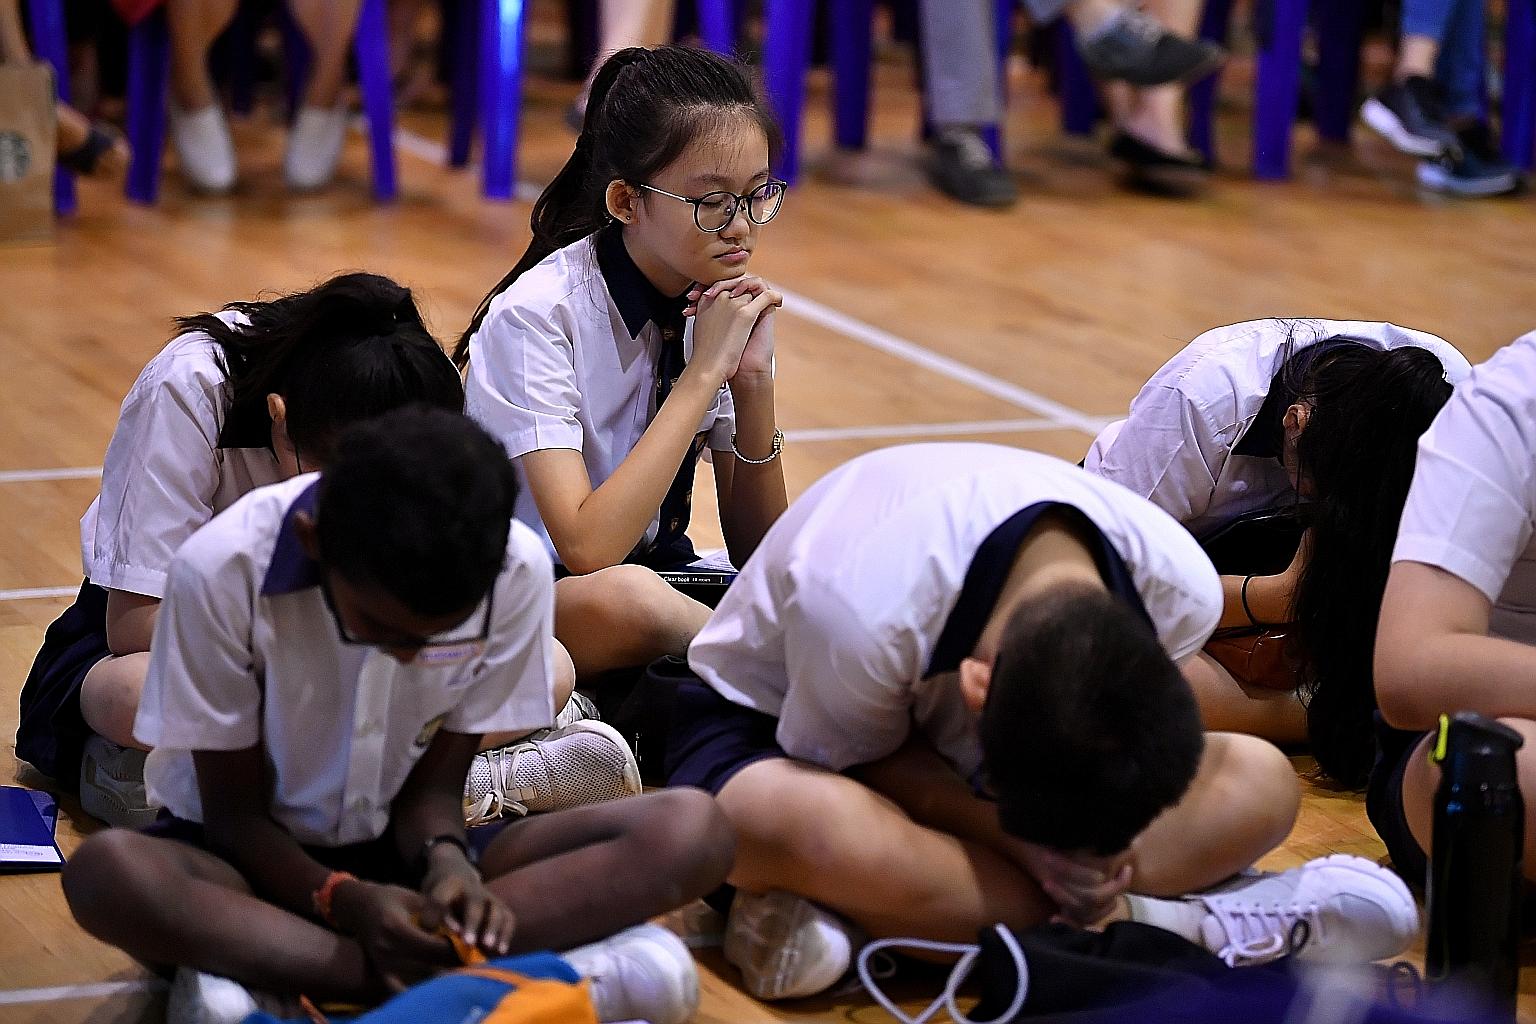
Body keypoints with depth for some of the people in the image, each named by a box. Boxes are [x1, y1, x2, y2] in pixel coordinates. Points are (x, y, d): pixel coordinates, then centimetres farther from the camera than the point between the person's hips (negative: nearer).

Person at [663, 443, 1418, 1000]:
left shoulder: (1178, 590, -26)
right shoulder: (861, 610, -40)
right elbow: (864, 763, -20)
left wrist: (1073, 853, -31)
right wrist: (1026, 845, -34)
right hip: (778, 726, -5)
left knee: (1261, 784, -16)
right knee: (818, 830, -44)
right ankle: (1168, 924, -25)